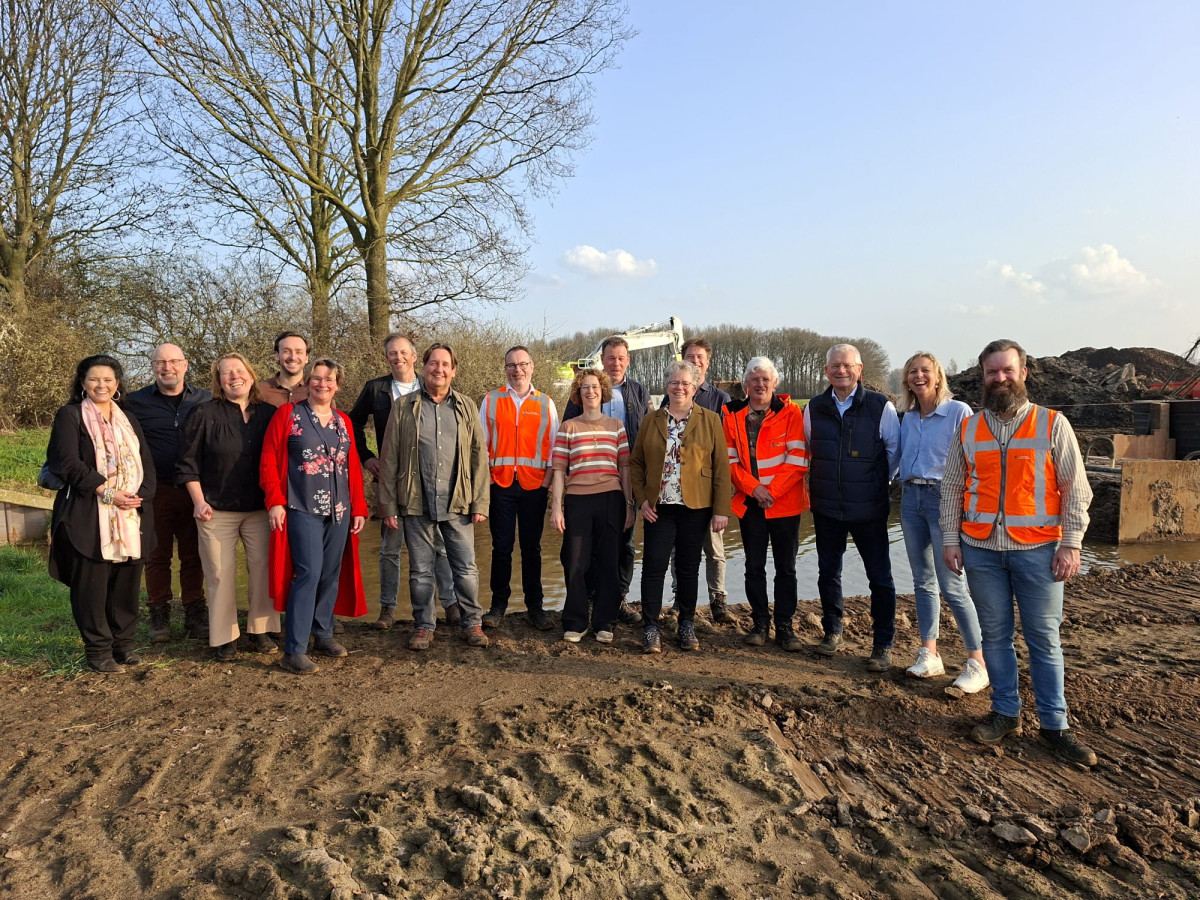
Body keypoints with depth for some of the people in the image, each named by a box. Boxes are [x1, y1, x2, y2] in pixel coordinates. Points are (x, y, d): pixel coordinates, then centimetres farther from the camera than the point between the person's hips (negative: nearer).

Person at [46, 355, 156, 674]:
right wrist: (107, 492, -16)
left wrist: (140, 496, -6)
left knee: (126, 584, 6)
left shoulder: (128, 420, 18)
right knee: (92, 586, -1)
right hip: (88, 517, -4)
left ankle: (123, 643, 18)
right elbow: (67, 463, -10)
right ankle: (98, 650, 9)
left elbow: (146, 464, 12)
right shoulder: (70, 416, 2)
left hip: (131, 516, 4)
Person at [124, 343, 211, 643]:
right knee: (157, 556, 8)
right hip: (156, 491, -1)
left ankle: (195, 614, 19)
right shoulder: (136, 402, 1)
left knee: (193, 556, 8)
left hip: (195, 491, 1)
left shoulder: (205, 400, 4)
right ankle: (159, 616, 20)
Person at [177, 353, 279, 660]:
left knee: (263, 569, 3)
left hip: (260, 509, 2)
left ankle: (261, 631, 16)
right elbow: (188, 463, 0)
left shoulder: (269, 414, 6)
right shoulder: (205, 414, -2)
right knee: (221, 574, 1)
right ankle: (224, 638, 13)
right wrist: (199, 502, -7)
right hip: (217, 510, -2)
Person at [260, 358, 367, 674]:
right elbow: (269, 461, -3)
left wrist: (359, 508, 10)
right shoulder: (287, 414, 0)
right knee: (309, 572, -13)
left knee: (331, 574, 10)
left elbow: (353, 468, 14)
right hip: (302, 509, -5)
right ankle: (294, 651, -6)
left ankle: (323, 634, 26)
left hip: (339, 511, 5)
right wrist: (275, 501, -11)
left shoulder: (343, 421, 13)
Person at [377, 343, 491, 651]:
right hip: (416, 502, 0)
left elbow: (479, 456, 5)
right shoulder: (404, 407, 4)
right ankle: (424, 626, 22)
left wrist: (479, 503, -1)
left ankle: (472, 623, 20)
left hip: (456, 502, 0)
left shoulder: (466, 407, 7)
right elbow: (389, 459, 3)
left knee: (466, 567, 4)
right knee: (420, 570, 9)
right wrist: (388, 505, -2)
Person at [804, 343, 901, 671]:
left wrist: (878, 484, 8)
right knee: (828, 573, 12)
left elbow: (894, 451, 3)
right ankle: (832, 632, 29)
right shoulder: (814, 408, 2)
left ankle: (883, 645, 15)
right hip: (826, 508, 3)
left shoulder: (881, 406, -7)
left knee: (880, 577, 3)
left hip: (869, 509, -3)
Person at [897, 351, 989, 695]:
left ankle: (978, 663, 2)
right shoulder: (908, 417, 12)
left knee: (952, 585, -7)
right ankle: (929, 654, 19)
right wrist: (904, 489, 7)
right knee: (923, 581, 10)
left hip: (943, 498, -6)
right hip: (911, 498, 6)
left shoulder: (959, 412, -7)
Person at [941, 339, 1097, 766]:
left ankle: (1054, 724, 16)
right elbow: (951, 487, 9)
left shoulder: (1052, 424, 0)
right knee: (995, 634, 9)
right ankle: (1005, 712, 22)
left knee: (1044, 638, 5)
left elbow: (1076, 489, -1)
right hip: (981, 549, 2)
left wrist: (1071, 543, -7)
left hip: (1038, 549, -2)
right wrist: (950, 539, 2)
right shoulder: (968, 429, 7)